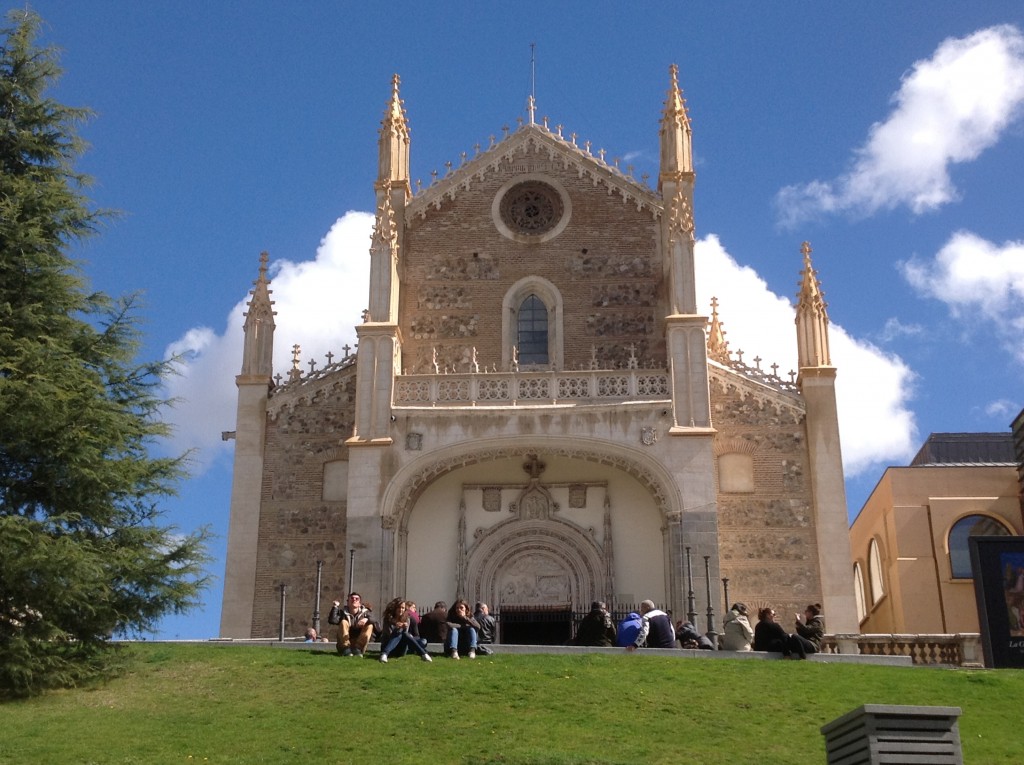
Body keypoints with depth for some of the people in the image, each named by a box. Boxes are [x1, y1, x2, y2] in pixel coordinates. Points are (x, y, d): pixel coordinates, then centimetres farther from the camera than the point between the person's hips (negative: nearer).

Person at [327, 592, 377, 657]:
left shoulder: (365, 612, 4)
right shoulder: (343, 612, 3)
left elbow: (374, 622, -17)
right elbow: (332, 620, -15)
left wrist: (367, 619, -38)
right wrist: (335, 607, -21)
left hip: (360, 644, 0)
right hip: (344, 644, 0)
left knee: (369, 626, -18)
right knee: (343, 622, -19)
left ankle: (357, 649, -21)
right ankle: (346, 649, -23)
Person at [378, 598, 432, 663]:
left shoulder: (407, 620, 2)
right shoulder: (388, 619, -5)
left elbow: (406, 635, -4)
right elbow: (387, 636, -12)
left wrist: (405, 628, -25)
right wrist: (396, 628, -30)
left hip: (400, 651, 2)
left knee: (405, 635, -28)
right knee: (398, 634, -31)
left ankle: (423, 654, -42)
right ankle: (384, 654, -55)